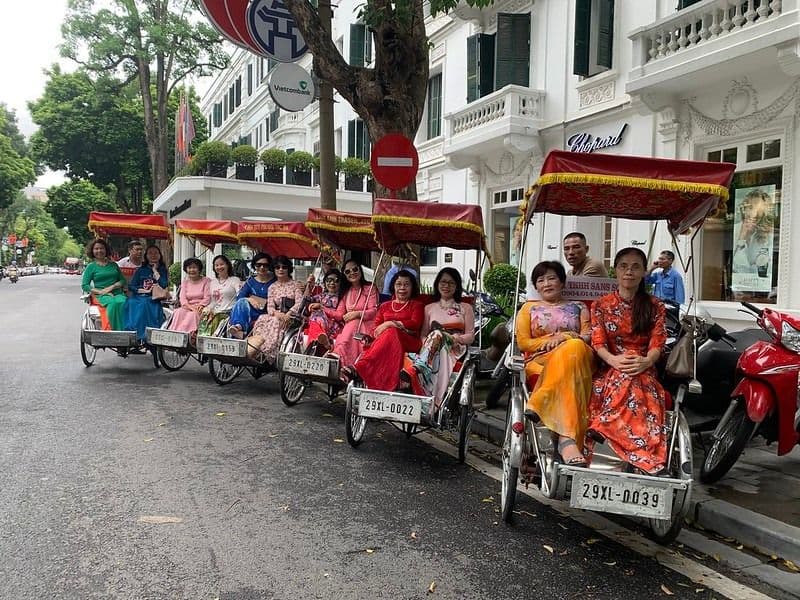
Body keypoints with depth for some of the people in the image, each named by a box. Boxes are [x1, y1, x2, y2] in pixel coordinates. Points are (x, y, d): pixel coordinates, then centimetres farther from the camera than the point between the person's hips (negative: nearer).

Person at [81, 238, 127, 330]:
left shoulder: (113, 265, 21)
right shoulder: (91, 266, 12)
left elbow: (123, 280, 15)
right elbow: (84, 286, 5)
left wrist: (111, 287, -4)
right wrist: (100, 292, -9)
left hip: (117, 293, 2)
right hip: (101, 296, -2)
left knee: (123, 302, -36)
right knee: (113, 303, -38)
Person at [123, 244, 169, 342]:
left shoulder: (163, 270, 17)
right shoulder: (140, 270, 20)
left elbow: (164, 285, -2)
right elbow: (130, 286, 10)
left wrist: (155, 271, 4)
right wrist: (146, 291, -3)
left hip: (153, 300, -2)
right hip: (138, 298, 2)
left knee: (144, 304, -35)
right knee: (131, 303, -32)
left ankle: (144, 336, -38)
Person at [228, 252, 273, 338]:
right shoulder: (251, 281, 14)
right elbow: (239, 297, 3)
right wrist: (249, 299, -16)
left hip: (266, 313, -3)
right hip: (250, 313, 3)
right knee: (242, 302, -29)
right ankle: (238, 327, -44)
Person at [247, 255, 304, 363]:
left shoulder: (295, 285, 8)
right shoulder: (272, 287, 18)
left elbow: (299, 304, -4)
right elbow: (269, 307, 7)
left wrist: (287, 315, -21)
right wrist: (278, 314, -16)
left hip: (291, 318, -3)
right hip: (276, 317, 3)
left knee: (274, 324, -32)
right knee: (263, 320, -29)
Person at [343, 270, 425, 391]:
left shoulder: (416, 305, 18)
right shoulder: (385, 306, 28)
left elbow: (415, 324, -2)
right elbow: (376, 327, 16)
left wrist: (390, 324, -13)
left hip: (409, 342, -2)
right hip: (385, 340, 2)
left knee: (391, 333, -37)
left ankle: (358, 369, -52)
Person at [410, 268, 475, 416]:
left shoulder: (465, 308, 18)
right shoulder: (429, 308, 23)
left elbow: (470, 336, 9)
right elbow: (423, 335, 16)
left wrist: (454, 338, -11)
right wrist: (428, 342, -9)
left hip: (456, 350, -1)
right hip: (432, 349, 1)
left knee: (437, 334, -34)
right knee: (435, 335, -35)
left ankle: (414, 372, -54)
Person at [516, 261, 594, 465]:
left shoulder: (578, 308, 26)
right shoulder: (529, 307, 24)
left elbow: (588, 336, 10)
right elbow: (523, 342, 10)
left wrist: (565, 337, -12)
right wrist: (550, 341, -7)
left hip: (577, 355, 2)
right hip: (540, 361, -1)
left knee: (574, 348, -39)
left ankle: (538, 404, -47)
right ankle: (568, 439, -52)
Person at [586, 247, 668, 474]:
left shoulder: (654, 306, 14)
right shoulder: (601, 305, 13)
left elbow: (658, 343, 1)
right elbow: (598, 343, 2)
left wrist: (646, 361, -23)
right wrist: (613, 359, -22)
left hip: (643, 370, 0)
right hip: (610, 369, 0)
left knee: (631, 382, -38)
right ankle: (643, 454, -42)